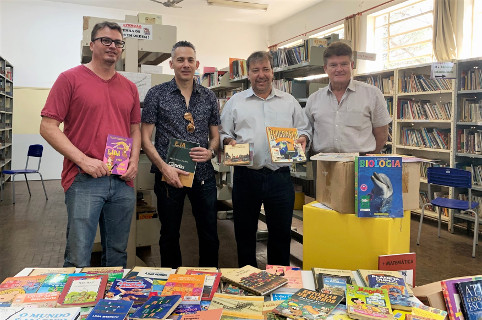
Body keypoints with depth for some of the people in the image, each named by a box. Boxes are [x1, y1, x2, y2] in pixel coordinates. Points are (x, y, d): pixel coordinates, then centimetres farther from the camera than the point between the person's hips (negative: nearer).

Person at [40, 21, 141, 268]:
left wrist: (134, 161, 2)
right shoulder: (70, 79, 0)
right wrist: (83, 160, -14)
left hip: (123, 182, 5)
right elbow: (48, 127, -5)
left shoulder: (129, 87, 14)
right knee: (78, 260, -2)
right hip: (84, 181, -4)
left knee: (117, 256, 14)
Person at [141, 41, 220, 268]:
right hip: (169, 175, -2)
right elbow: (145, 138, -3)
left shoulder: (208, 97, 9)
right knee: (170, 235, 11)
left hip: (203, 174, 3)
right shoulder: (157, 94, 0)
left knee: (210, 234, 9)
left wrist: (210, 152, -8)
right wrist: (164, 167, -15)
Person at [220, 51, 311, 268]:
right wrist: (229, 141, -11)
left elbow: (305, 129, 15)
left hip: (280, 176, 1)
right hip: (246, 175, 0)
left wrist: (303, 139, -6)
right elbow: (223, 133, 10)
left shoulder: (289, 102, 12)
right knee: (244, 232, 10)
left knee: (281, 232, 9)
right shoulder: (235, 102, 10)